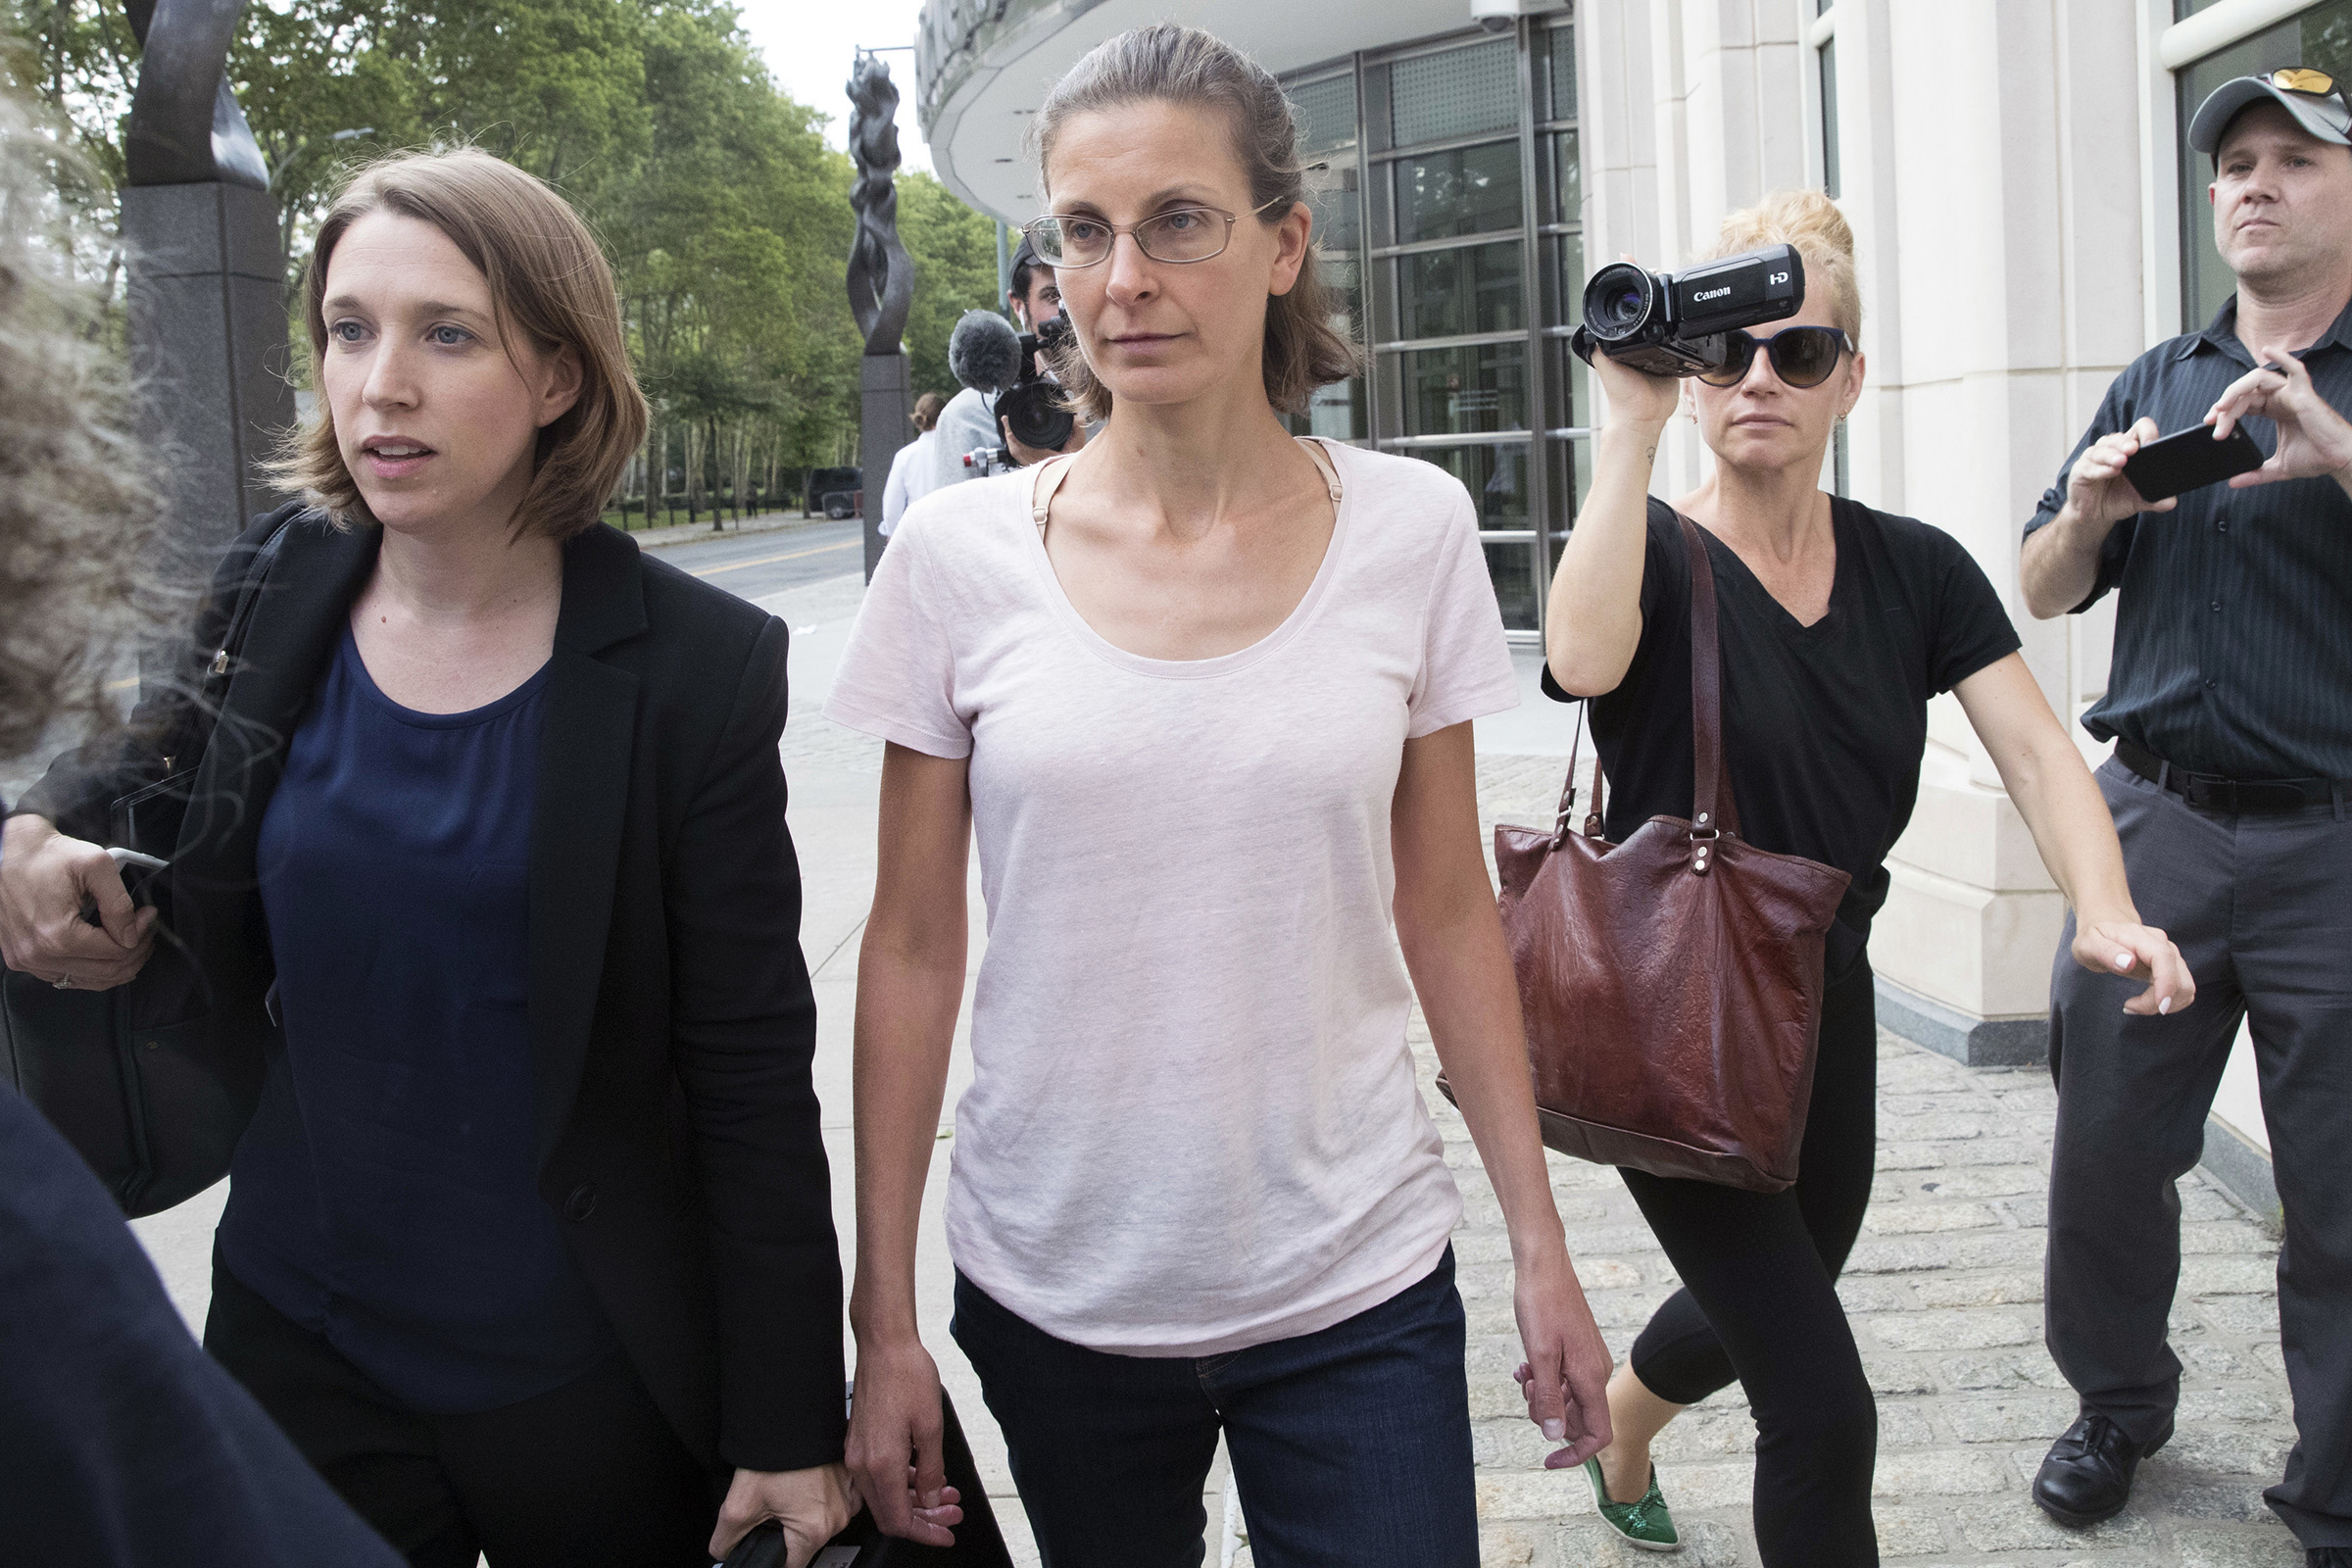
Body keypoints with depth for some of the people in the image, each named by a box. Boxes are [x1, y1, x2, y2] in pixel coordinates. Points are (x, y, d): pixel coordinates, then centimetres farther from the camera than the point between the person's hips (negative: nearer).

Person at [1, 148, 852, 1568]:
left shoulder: (693, 667, -14)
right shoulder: (268, 594, -4)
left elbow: (752, 1078, -11)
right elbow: (136, 769, 17)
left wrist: (789, 1429, -9)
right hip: (294, 1341, 4)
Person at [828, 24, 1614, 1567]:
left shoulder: (1410, 529, -5)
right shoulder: (961, 555, -6)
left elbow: (1450, 910, 3)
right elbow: (913, 946, -1)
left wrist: (1543, 1243, 3)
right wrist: (883, 1319, -1)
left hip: (1353, 1284, 0)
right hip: (1054, 1291, 1)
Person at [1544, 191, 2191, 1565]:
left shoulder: (1917, 569, 1)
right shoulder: (1655, 550, -12)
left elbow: (2037, 749, -8)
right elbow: (1585, 660, -36)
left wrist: (2108, 913, -26)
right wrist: (1633, 422, -30)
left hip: (1826, 1005, 6)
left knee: (1763, 1318, 26)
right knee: (1823, 1405, -8)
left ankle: (1618, 1427, 58)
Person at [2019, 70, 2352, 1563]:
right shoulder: (2158, 382, 14)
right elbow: (2047, 594, 15)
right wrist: (2089, 511, -6)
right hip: (2154, 823, 4)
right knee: (2107, 1149, 8)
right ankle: (2119, 1404, 30)